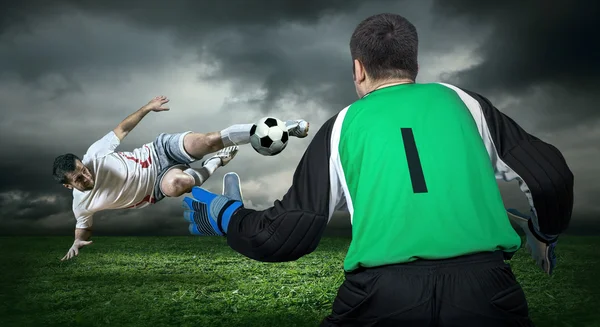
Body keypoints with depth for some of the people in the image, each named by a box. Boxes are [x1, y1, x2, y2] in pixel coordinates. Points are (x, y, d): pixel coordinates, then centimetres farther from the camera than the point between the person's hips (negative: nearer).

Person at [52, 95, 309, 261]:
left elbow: (121, 129, 0)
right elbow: (84, 227, 13)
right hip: (158, 187, 1)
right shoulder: (81, 204, -8)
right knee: (176, 184, -39)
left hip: (162, 150, -1)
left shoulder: (94, 155, -15)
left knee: (209, 140, -29)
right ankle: (214, 164, 1)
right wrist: (77, 243, -8)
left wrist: (147, 108, 2)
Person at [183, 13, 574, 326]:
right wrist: (546, 235, 30)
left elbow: (287, 237, 4)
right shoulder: (461, 99, 12)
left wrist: (222, 214, 23)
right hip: (483, 287, 1)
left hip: (381, 294, 0)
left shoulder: (342, 126, 8)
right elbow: (551, 178, 9)